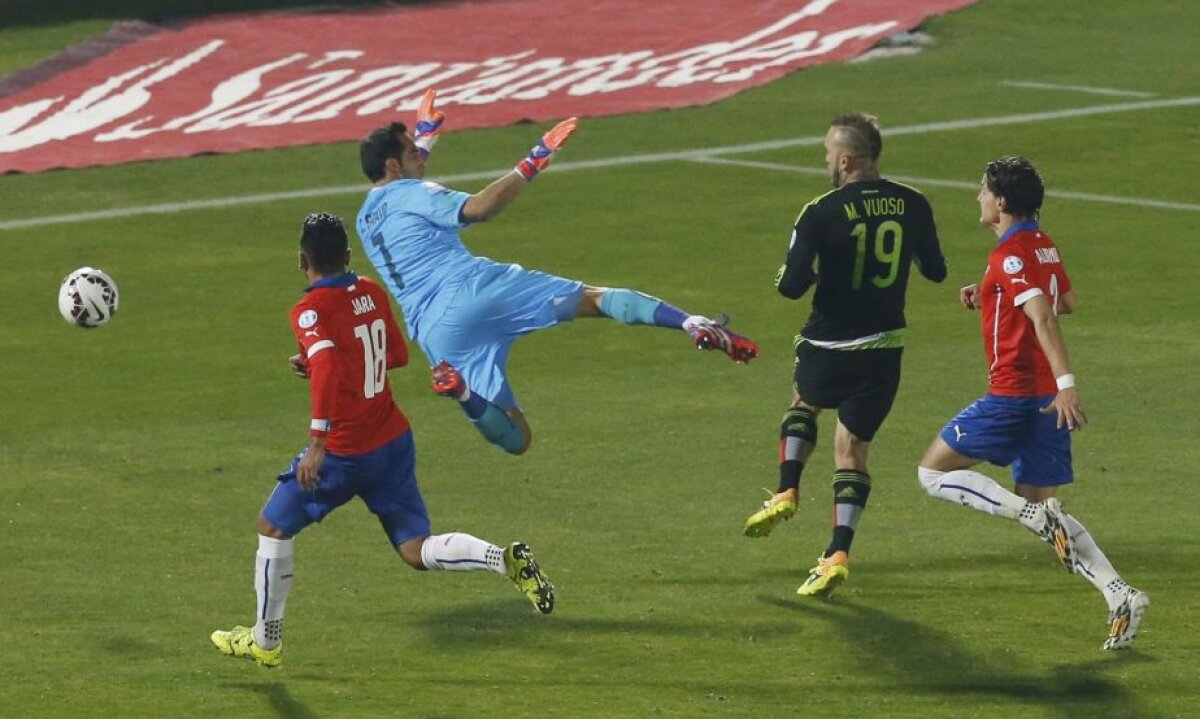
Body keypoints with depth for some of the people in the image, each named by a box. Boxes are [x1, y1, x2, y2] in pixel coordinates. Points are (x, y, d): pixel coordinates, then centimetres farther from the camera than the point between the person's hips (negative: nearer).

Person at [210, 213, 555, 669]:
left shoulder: (311, 311, -15)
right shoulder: (371, 293, 6)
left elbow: (328, 368, -32)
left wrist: (316, 443, -34)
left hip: (344, 453, -6)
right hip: (394, 441, 6)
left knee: (273, 528, 15)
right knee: (416, 551, 6)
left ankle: (265, 641, 24)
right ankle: (506, 560, -18)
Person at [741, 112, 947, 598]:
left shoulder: (821, 214, -15)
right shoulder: (913, 205, -2)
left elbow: (792, 286, -16)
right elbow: (935, 271, 11)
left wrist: (792, 276, 7)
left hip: (830, 344, -3)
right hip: (884, 349, 3)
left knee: (804, 403, 31)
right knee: (853, 447, 11)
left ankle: (787, 492, 17)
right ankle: (838, 554, 1)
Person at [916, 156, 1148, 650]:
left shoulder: (1010, 255, -14)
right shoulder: (1044, 246, 13)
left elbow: (1044, 317, -26)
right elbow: (1067, 302, 28)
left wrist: (1066, 383, -34)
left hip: (1014, 396, -9)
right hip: (1047, 398, 9)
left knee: (934, 473, 4)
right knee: (1038, 509, 13)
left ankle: (1035, 516, -12)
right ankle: (1119, 595, -4)